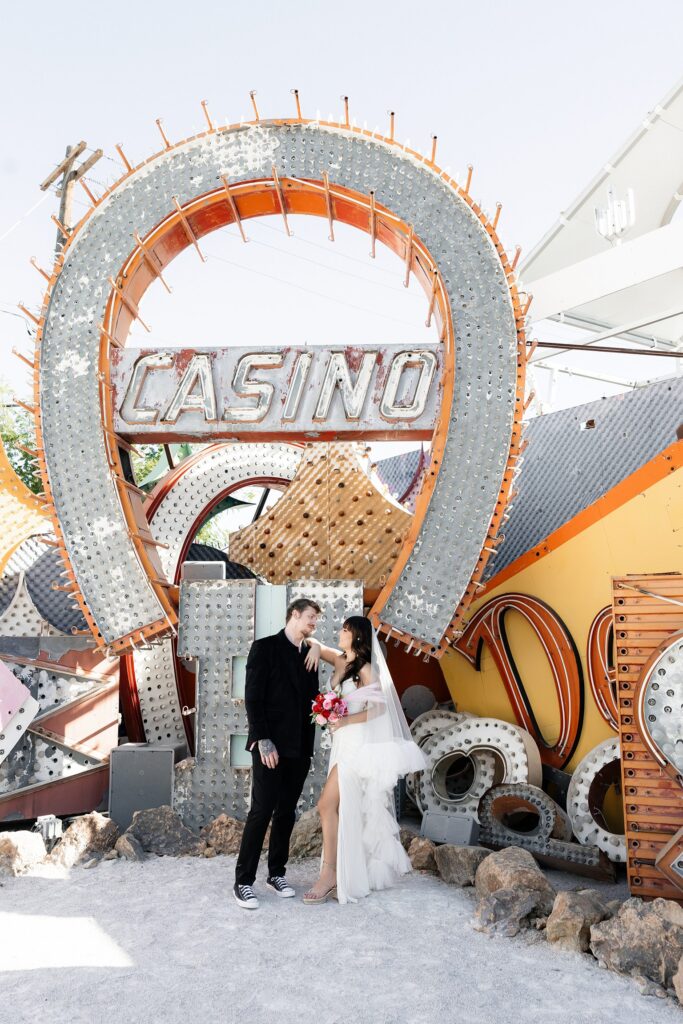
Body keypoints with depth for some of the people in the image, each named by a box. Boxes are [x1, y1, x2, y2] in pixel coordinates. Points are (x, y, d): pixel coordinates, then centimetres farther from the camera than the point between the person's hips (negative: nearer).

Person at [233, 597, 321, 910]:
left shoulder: (311, 656, 13)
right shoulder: (265, 647, -5)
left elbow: (311, 701, 14)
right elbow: (252, 697, -10)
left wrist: (309, 745, 6)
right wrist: (263, 740, -16)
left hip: (299, 747, 6)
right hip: (270, 745, -6)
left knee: (286, 812, 11)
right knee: (261, 811, -4)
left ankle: (276, 873, 23)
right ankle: (244, 881, 7)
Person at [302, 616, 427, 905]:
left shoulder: (366, 669, -11)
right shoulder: (340, 660, 9)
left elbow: (378, 708, -13)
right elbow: (313, 642, 20)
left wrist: (346, 720, -20)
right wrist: (315, 647, -3)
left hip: (356, 744, -8)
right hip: (342, 743, 8)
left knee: (328, 804, -13)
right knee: (345, 811, 12)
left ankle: (329, 874, -6)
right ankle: (354, 873, 24)